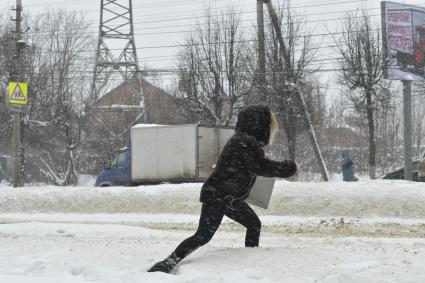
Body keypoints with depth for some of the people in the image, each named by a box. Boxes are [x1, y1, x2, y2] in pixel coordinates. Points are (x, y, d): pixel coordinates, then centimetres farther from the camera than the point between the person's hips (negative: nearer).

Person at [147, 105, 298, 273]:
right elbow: (261, 167, -24)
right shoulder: (245, 142, -19)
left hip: (231, 199, 10)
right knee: (203, 235, -15)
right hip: (216, 197, -10)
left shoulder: (248, 140, 13)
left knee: (254, 225, 16)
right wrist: (288, 168, -14)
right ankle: (168, 263, -14)